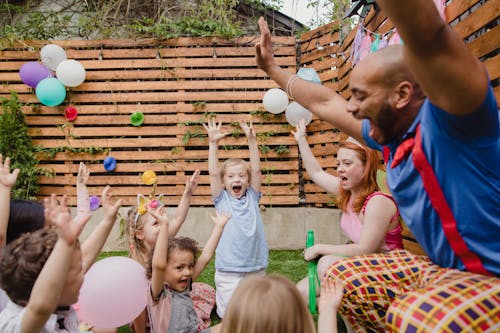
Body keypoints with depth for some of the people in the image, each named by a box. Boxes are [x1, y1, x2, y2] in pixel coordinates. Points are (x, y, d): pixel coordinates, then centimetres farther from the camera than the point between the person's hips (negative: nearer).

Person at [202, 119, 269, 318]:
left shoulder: (252, 198, 5)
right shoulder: (222, 200, 1)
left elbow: (256, 170, -3)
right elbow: (213, 173, -9)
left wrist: (252, 140, -8)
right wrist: (213, 144, -14)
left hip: (256, 268, 2)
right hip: (229, 271, -2)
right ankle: (217, 296, 31)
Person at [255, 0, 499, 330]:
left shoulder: (448, 121, -22)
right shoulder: (390, 135, 3)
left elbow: (428, 36, -42)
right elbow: (324, 102, 14)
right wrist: (272, 67, 22)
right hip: (443, 267, 9)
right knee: (342, 276, 11)